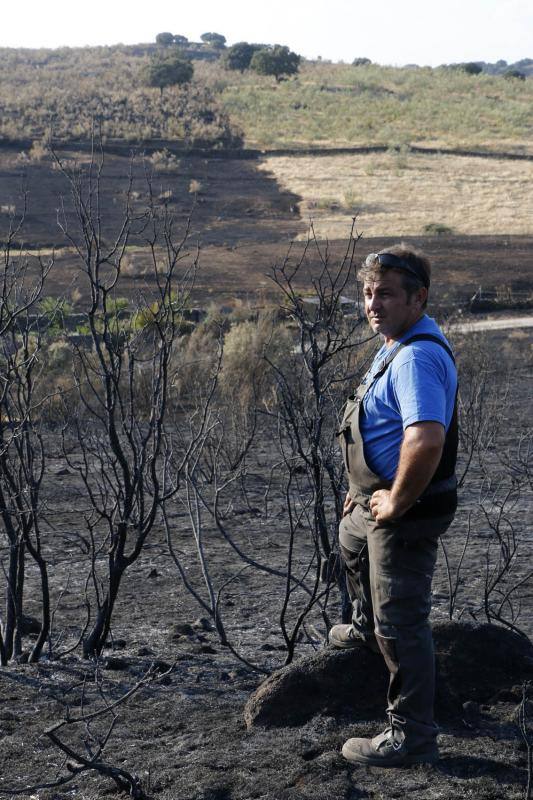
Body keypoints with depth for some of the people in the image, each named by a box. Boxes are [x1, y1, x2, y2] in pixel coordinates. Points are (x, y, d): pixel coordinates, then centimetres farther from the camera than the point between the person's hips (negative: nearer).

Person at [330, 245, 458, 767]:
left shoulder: (417, 357, -28)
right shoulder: (397, 345, 7)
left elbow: (426, 440, -42)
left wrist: (397, 502, -28)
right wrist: (369, 490, 19)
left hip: (407, 513, -11)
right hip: (379, 500, 11)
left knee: (401, 624, -4)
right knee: (351, 543, 37)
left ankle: (412, 738, 7)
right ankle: (365, 628, 62)